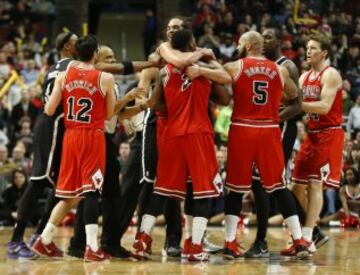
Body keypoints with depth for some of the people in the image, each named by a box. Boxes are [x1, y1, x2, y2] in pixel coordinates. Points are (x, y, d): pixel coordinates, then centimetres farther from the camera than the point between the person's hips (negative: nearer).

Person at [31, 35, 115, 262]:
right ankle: (92, 247, -11)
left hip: (71, 136, 4)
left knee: (71, 194, 15)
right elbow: (109, 115, 0)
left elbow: (49, 111, 1)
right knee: (91, 191, -5)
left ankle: (45, 240, 16)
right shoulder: (105, 78, -6)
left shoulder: (63, 76, 3)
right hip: (93, 137, -4)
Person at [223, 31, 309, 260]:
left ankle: (230, 243, 5)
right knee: (279, 186, 8)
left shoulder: (234, 67, -1)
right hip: (270, 131, 2)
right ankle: (299, 241, 2)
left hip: (242, 130, -2)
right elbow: (294, 95, 25)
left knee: (236, 187, 7)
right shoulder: (280, 70, 9)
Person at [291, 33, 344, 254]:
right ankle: (313, 230, 20)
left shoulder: (330, 75, -12)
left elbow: (324, 107, -23)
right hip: (312, 133, 9)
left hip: (329, 134, -9)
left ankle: (307, 237, -13)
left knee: (315, 184, -12)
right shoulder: (305, 77, 14)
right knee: (299, 184, 8)